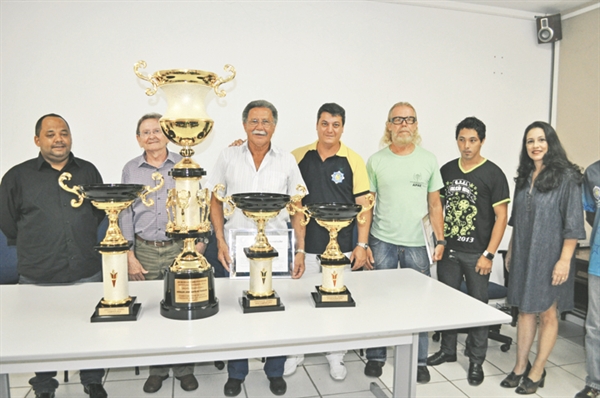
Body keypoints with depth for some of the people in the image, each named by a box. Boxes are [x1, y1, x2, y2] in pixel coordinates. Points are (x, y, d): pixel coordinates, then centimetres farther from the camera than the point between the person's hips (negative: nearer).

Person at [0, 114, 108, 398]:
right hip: (38, 277, -1)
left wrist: (82, 237, 10)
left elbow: (101, 209, 15)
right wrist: (34, 247, 8)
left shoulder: (88, 171, 6)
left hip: (87, 273, 2)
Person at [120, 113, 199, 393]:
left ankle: (184, 368, 21)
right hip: (145, 250, 1)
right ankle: (157, 369, 24)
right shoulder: (131, 170, 6)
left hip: (180, 247, -1)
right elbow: (125, 214, 7)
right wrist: (130, 256, 1)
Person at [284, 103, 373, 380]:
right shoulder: (298, 157, 1)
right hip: (304, 244, 1)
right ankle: (295, 353, 29)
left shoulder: (354, 160, -2)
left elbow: (363, 205, -2)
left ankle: (336, 356, 29)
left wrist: (362, 245, -4)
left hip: (341, 246, -1)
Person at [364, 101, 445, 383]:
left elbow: (434, 203, 9)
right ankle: (375, 357, 23)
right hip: (382, 242, -1)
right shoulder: (376, 161, 2)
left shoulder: (428, 160, 6)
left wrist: (440, 239, 3)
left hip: (417, 243, 1)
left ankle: (419, 360, 22)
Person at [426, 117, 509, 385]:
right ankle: (447, 350, 31)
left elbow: (501, 217, -8)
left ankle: (476, 361, 21)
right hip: (448, 249, 4)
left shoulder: (493, 174, -7)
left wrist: (488, 254, -12)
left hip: (476, 253, -4)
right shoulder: (447, 170, 6)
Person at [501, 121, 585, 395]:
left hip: (550, 256, -5)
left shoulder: (566, 177, -9)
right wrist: (511, 249, 15)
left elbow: (573, 223, -12)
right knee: (525, 310, 12)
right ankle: (520, 367, 23)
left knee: (547, 313, 6)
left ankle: (537, 372, 19)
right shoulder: (524, 177, 9)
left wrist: (565, 259, -16)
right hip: (524, 255, 6)